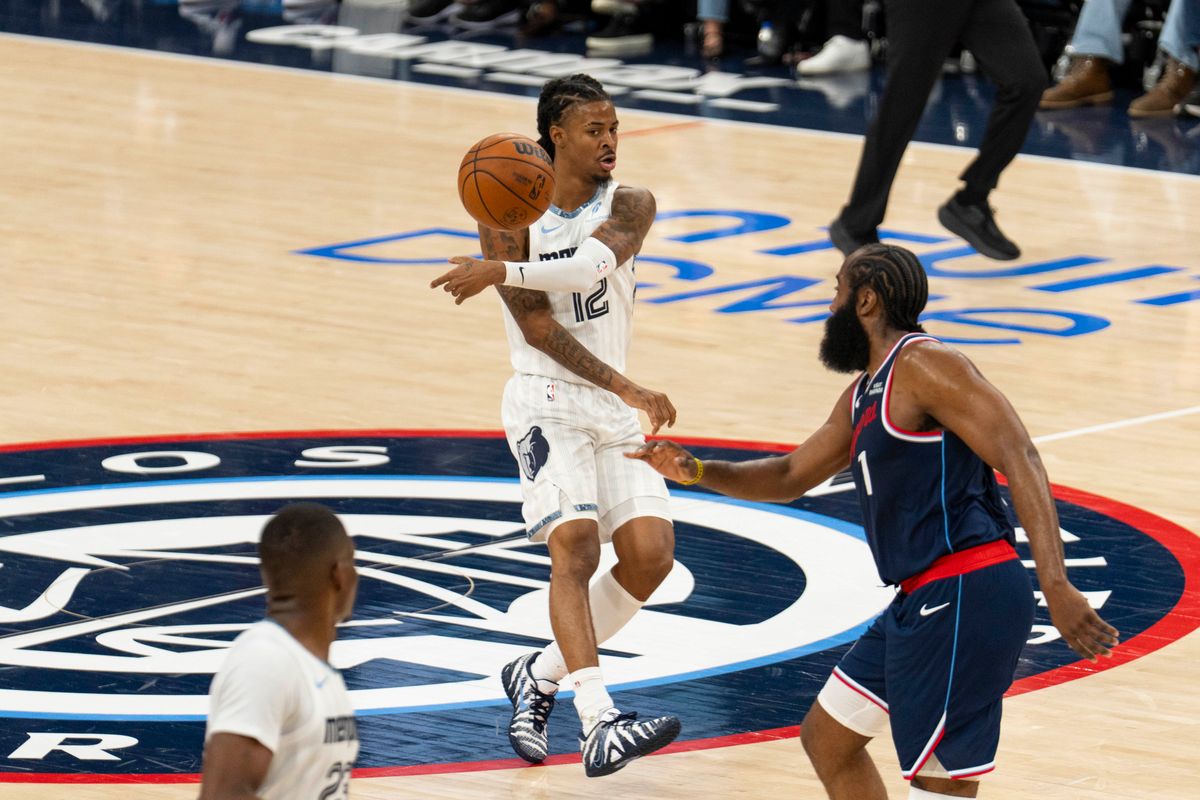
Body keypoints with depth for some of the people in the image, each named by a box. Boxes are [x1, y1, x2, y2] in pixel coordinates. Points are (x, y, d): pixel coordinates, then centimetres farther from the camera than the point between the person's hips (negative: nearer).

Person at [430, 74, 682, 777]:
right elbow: (540, 329, -13)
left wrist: (500, 270, -34)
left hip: (618, 406, 4)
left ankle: (541, 676, 12)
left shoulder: (630, 206, 1)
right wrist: (627, 389, -22)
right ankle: (599, 725, -31)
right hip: (548, 400, -4)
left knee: (651, 554, -8)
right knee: (575, 543, -22)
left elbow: (592, 263, -22)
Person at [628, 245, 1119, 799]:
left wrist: (1056, 588, -29)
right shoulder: (862, 398, 20)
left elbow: (1018, 459, -20)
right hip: (920, 603, 11)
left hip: (965, 595, -11)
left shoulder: (923, 366, -11)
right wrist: (696, 473, 18)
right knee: (826, 737, 20)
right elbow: (790, 477, 34)